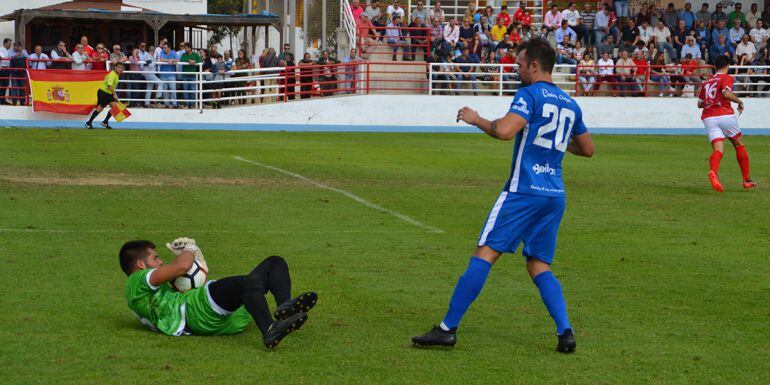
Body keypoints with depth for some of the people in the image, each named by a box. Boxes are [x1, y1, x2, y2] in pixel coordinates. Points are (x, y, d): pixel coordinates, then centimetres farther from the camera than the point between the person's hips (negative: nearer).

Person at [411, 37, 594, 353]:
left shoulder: (530, 94, -7)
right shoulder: (570, 103, 16)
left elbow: (504, 130, -22)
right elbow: (588, 149, 26)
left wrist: (476, 119, -5)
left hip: (524, 190, -7)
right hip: (555, 195, 7)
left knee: (485, 254, -7)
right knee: (539, 265, 12)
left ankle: (448, 328, -10)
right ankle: (565, 331, -6)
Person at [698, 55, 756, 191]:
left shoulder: (706, 82, 20)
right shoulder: (726, 78, 2)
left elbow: (700, 103, 25)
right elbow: (726, 93, -17)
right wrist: (739, 102, -3)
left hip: (708, 118, 4)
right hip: (725, 115, -4)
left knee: (718, 149, -8)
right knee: (738, 145, 15)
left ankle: (713, 171, -41)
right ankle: (747, 180, 20)